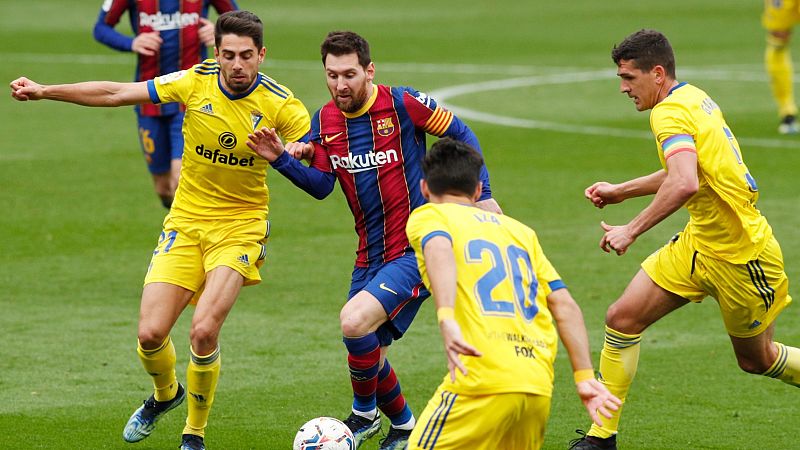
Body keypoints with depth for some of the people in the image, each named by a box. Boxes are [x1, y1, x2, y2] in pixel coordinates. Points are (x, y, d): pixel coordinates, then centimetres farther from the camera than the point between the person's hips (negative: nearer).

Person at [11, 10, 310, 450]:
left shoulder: (279, 103, -13)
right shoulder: (195, 82, -8)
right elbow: (115, 93, -1)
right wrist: (45, 91, 0)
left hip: (240, 226, -2)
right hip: (186, 220, 3)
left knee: (204, 330, -21)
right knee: (151, 333, -6)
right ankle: (164, 395, 31)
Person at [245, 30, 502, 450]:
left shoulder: (402, 104, -12)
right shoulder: (324, 120, 3)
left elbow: (460, 134, 0)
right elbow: (321, 185, 6)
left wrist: (483, 195, -4)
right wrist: (283, 160, -11)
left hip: (416, 248, -7)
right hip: (370, 255, 7)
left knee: (355, 321, -26)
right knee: (367, 353, 11)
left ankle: (364, 413, -3)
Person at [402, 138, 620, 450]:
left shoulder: (427, 216, 11)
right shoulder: (518, 230, 26)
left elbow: (440, 249, -14)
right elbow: (565, 306, 18)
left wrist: (446, 319, -28)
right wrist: (584, 377, 17)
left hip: (483, 381, -6)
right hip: (540, 390, 6)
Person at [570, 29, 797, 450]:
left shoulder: (670, 114, -22)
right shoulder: (693, 97, 6)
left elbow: (685, 184, -39)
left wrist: (631, 230, -33)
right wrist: (621, 191, 20)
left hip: (740, 256, -9)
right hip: (700, 242, 9)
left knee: (757, 359, 8)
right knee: (622, 317, -1)